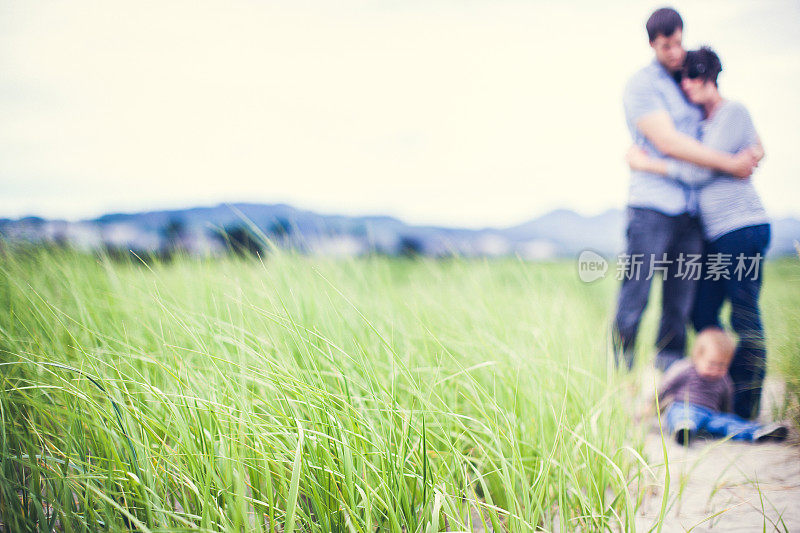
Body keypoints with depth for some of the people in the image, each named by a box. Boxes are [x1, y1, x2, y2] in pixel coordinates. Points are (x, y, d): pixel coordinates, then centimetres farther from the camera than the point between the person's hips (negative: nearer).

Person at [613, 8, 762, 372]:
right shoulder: (642, 84, -3)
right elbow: (668, 143, -13)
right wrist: (730, 164, -11)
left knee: (680, 304, 6)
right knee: (634, 298, -5)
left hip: (690, 211, 6)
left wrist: (753, 146, 12)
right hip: (651, 206, -6)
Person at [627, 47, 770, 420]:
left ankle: (746, 412, -1)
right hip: (717, 234, 9)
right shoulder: (704, 121, 18)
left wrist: (648, 164, -7)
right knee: (703, 313, 7)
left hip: (743, 228, -9)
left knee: (745, 319, -6)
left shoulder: (733, 113, -7)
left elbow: (700, 172, -14)